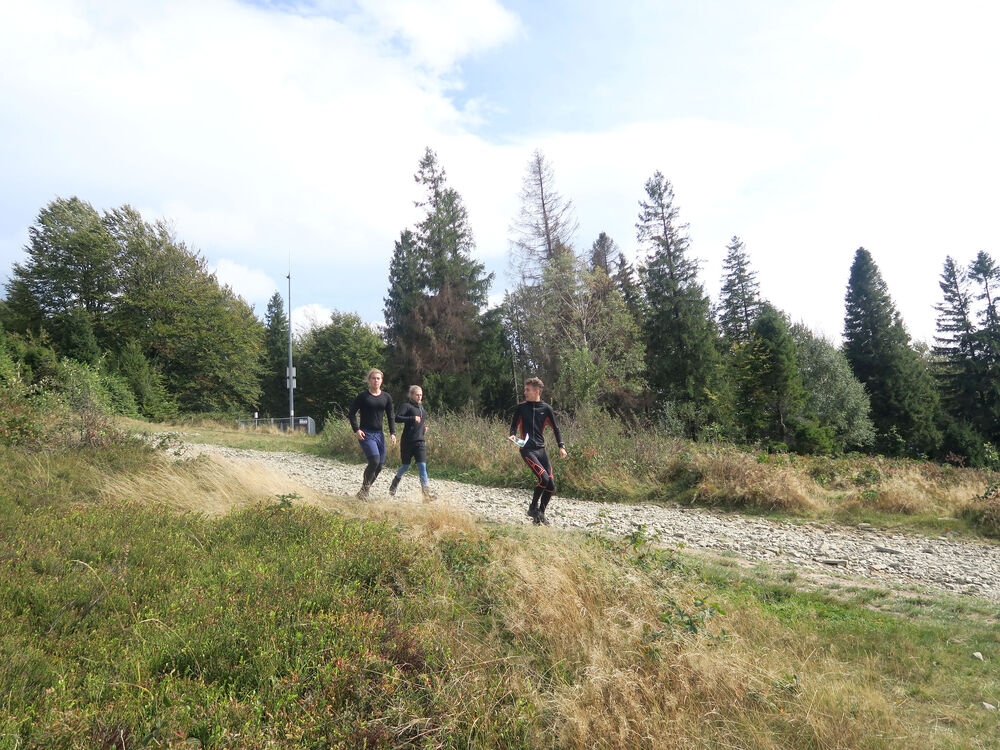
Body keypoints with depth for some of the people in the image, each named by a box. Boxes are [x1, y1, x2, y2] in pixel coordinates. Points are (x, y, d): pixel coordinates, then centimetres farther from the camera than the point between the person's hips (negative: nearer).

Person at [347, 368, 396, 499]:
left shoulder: (386, 397, 9)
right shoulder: (363, 396, -2)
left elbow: (390, 417, 14)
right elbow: (351, 413, 1)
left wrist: (393, 433, 2)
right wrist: (356, 429, -11)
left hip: (379, 434, 5)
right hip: (365, 434, -5)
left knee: (380, 465, 4)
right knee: (374, 461, -21)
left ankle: (366, 490, 23)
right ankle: (364, 490, 0)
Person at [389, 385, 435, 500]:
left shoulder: (421, 407, 18)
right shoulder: (406, 406, -4)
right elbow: (397, 418, -18)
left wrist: (424, 427, 15)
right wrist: (412, 418, -27)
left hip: (420, 441, 5)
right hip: (407, 441, -5)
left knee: (422, 466, -7)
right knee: (406, 466, 7)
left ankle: (427, 492, -11)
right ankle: (395, 482, 38)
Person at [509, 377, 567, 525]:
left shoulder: (546, 408, 5)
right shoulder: (521, 407, 2)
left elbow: (555, 428, 13)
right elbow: (514, 425, 11)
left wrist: (561, 446, 4)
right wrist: (513, 435, -11)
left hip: (541, 449, 4)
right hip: (527, 450, -3)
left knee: (551, 485, -1)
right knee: (544, 478, -21)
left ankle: (540, 515, 17)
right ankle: (533, 507, 1)